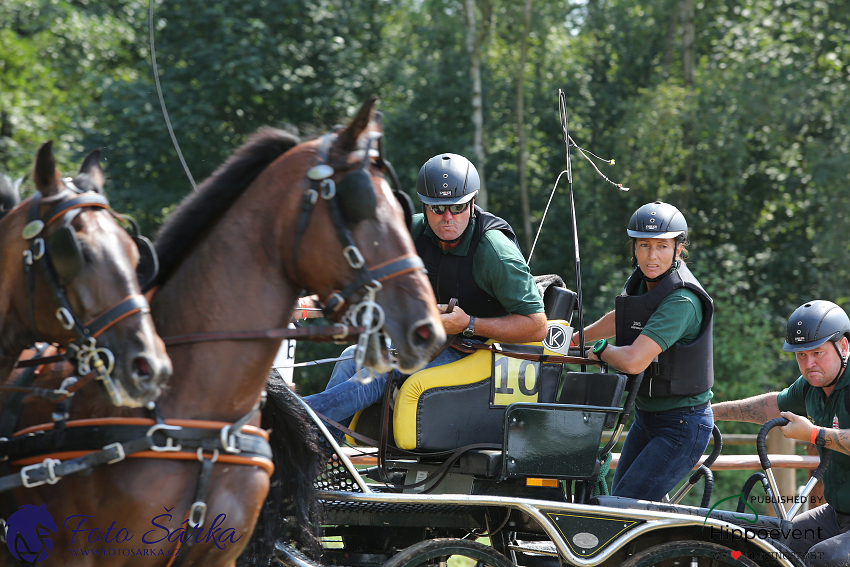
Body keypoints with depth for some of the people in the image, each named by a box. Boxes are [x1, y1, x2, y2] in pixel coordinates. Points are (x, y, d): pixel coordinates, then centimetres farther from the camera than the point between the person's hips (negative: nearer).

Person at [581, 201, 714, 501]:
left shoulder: (682, 301, -24)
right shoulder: (640, 281, 2)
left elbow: (633, 361, -31)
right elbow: (620, 319, 26)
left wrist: (601, 350, -11)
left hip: (682, 425, -9)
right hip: (646, 417, 9)